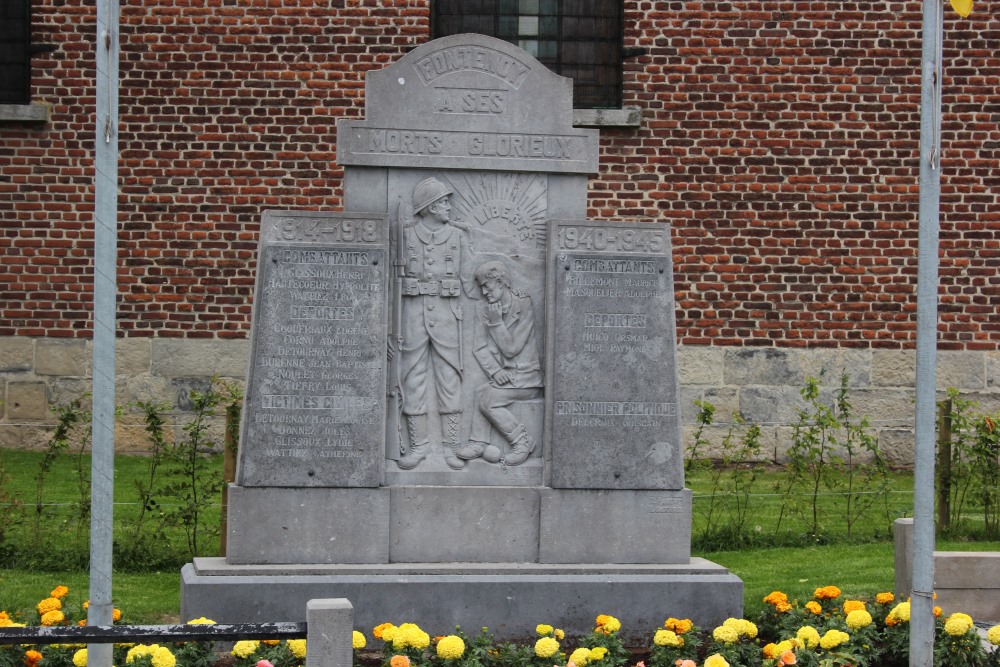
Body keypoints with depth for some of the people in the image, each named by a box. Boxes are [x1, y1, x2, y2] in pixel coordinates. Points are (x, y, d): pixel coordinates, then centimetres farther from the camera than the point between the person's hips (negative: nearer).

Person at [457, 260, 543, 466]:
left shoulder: (523, 307, -11)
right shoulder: (483, 310, 7)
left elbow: (511, 349, -14)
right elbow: (479, 347, 1)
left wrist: (497, 321, -18)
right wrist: (495, 371, -13)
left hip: (525, 377, -6)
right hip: (503, 376, 6)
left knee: (487, 398, -23)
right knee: (481, 393, -21)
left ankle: (522, 440, -11)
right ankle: (479, 442, -16)